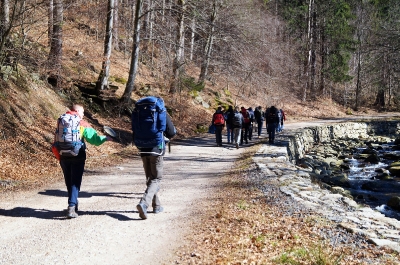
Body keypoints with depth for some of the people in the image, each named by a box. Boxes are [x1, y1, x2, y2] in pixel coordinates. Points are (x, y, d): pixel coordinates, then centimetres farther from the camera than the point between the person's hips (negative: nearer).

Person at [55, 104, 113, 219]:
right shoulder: (83, 124, -2)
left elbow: (56, 141, 11)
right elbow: (94, 139, -8)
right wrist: (106, 138, 7)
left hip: (64, 157, 4)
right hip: (77, 157, -4)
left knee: (69, 182, 16)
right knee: (75, 182, -1)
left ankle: (73, 205, 29)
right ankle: (72, 207, -14)